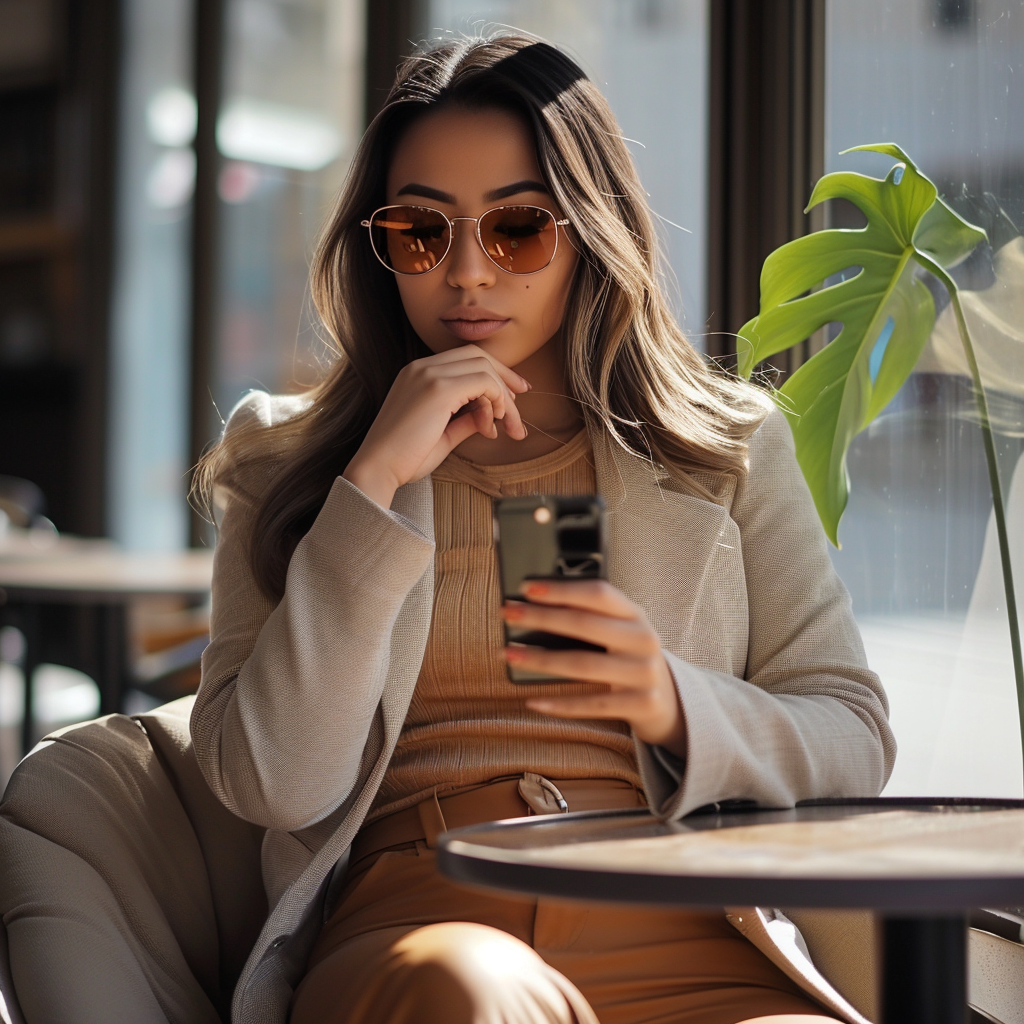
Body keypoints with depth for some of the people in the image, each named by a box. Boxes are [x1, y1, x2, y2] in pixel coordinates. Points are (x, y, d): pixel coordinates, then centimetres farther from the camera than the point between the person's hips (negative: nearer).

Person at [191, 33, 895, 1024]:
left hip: (681, 936, 1)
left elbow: (854, 740, 12)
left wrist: (675, 704, -9)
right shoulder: (286, 462, 15)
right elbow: (273, 784, 1)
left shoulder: (731, 444, 18)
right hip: (412, 924, -1)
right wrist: (374, 486, -5)